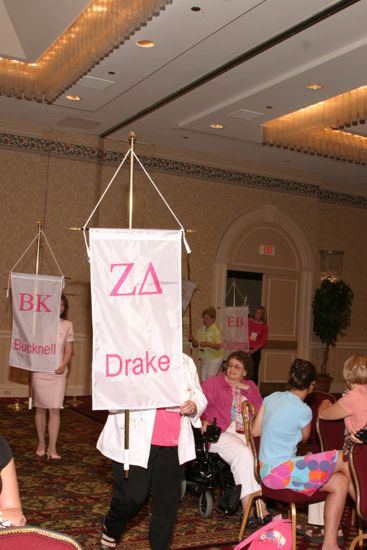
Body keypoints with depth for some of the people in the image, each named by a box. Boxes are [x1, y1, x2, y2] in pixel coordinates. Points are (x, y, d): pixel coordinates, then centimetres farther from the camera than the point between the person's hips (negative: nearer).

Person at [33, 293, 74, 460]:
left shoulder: (67, 325, 8)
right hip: (40, 371, 0)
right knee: (40, 408, 8)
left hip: (58, 372, 0)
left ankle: (52, 448, -3)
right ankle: (41, 444, 20)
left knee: (55, 409, -5)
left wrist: (63, 365, -9)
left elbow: (68, 350, 8)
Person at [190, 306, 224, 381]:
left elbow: (219, 346, -20)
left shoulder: (215, 330, -13)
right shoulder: (201, 330, 5)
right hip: (204, 359, 7)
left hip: (215, 358, -6)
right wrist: (192, 339, -11)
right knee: (203, 380, 7)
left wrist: (207, 344, -31)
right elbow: (196, 344, 9)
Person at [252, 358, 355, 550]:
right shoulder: (303, 410, -16)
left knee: (340, 483, 9)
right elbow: (304, 438, 5)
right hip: (281, 472, -8)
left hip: (267, 470, 8)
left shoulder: (272, 397, 2)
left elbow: (255, 431, 8)